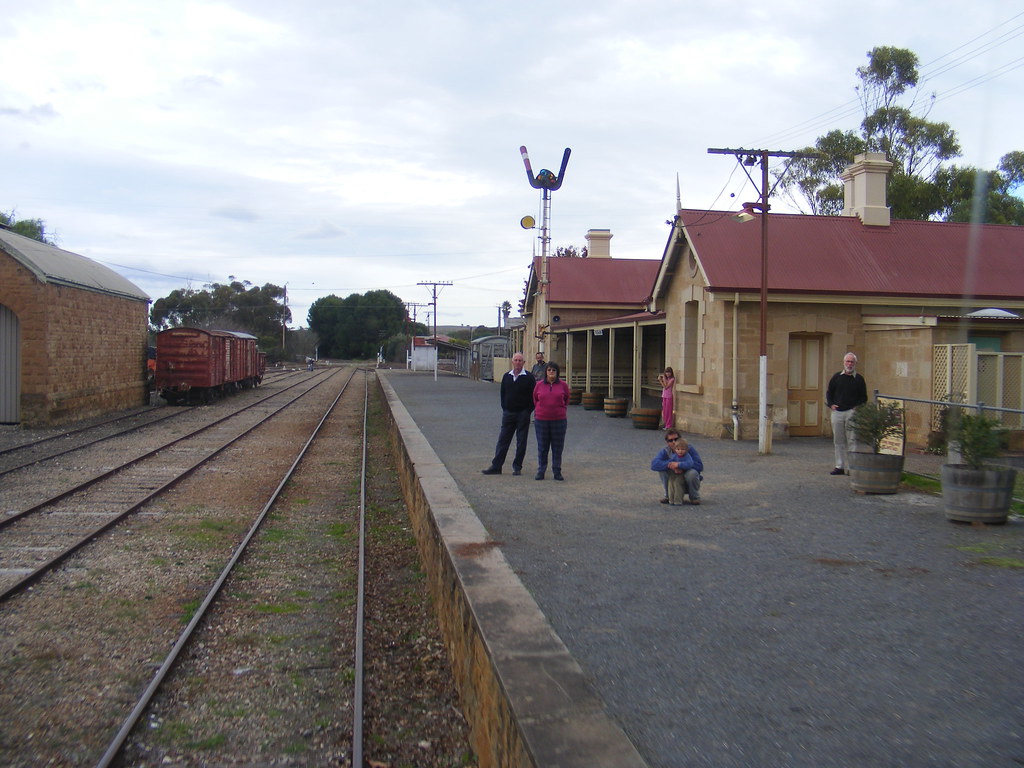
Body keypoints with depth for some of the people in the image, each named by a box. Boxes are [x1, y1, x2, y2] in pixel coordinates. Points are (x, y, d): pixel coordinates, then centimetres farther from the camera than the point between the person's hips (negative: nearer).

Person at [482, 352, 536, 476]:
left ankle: (517, 467, 12)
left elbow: (533, 396, -3)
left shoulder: (528, 378, -4)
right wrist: (504, 408, 6)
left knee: (521, 442, 3)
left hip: (522, 414, -3)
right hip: (508, 413, 3)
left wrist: (528, 411, -8)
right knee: (503, 440, 3)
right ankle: (496, 466, 6)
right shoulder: (506, 376, 8)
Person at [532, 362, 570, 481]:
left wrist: (561, 411, 9)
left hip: (559, 420, 0)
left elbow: (566, 401, 14)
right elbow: (535, 400, 15)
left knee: (557, 447, 5)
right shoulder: (539, 385, 3)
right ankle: (540, 471, 15)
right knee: (542, 447, 6)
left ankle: (557, 472, 14)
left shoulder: (563, 385, 2)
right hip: (541, 420, 0)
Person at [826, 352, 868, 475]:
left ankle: (851, 467, -5)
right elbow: (829, 392, 15)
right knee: (838, 441, 7)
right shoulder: (837, 377, 10)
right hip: (837, 412, 3)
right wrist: (830, 404, 1)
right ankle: (840, 466, 14)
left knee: (851, 441, -7)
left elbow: (864, 397, 7)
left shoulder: (859, 379, 5)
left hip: (852, 413, -3)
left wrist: (857, 407, -8)